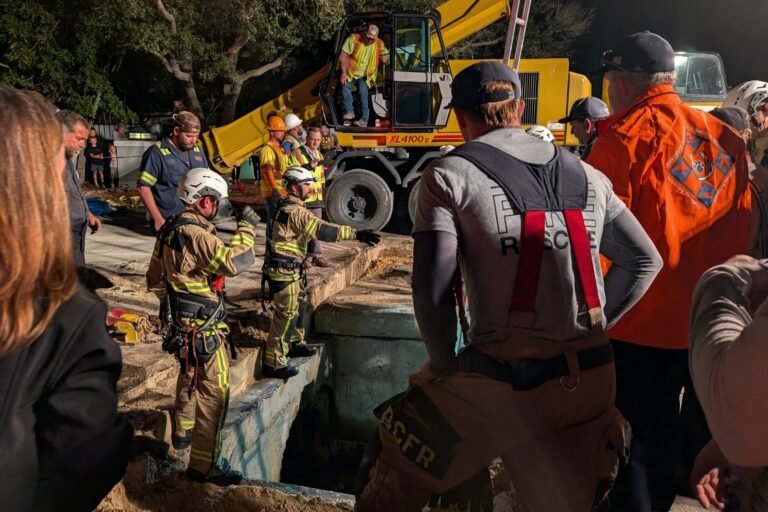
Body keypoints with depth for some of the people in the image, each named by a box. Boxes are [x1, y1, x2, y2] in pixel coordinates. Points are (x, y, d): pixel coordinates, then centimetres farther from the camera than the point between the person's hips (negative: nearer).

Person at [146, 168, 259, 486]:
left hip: (180, 321, 10)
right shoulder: (196, 234, -23)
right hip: (201, 327, -10)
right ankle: (204, 464, 3)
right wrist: (246, 227, -19)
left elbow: (154, 279, 16)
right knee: (213, 392, -3)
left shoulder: (170, 230, 8)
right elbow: (235, 262, -31)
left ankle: (183, 433, 49)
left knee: (190, 380, 29)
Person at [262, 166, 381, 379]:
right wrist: (357, 234, -32)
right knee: (286, 315, -6)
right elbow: (323, 229, -29)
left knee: (298, 307, 23)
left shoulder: (287, 207, 12)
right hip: (284, 271, -10)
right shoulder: (295, 212, -21)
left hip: (290, 269, 10)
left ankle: (295, 344, 40)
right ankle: (273, 363, 0)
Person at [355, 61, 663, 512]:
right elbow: (645, 262, 17)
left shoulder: (450, 175, -3)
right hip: (590, 380, 5)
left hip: (503, 378, -5)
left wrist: (447, 368, 1)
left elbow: (433, 287, -12)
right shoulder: (587, 175, 13)